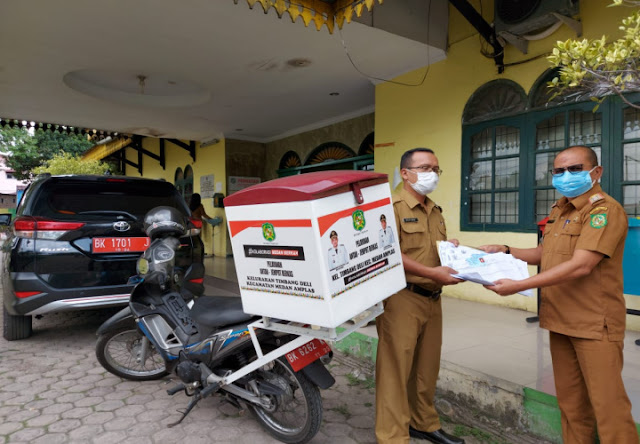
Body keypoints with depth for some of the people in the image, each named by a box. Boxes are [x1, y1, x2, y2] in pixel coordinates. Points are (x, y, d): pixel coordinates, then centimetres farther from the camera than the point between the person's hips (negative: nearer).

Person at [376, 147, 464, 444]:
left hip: (432, 300, 9)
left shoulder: (435, 211, 18)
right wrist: (430, 273, -24)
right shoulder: (392, 208, -10)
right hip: (402, 298, -8)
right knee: (396, 370, -2)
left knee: (426, 368, 18)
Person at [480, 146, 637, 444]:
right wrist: (505, 251, 9)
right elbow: (544, 253, 23)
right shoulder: (559, 210, 12)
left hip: (594, 324, -7)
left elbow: (580, 265, -24)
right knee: (570, 401, 16)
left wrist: (518, 286, -25)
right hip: (560, 320, 8)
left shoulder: (604, 210, -14)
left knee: (607, 404, 0)